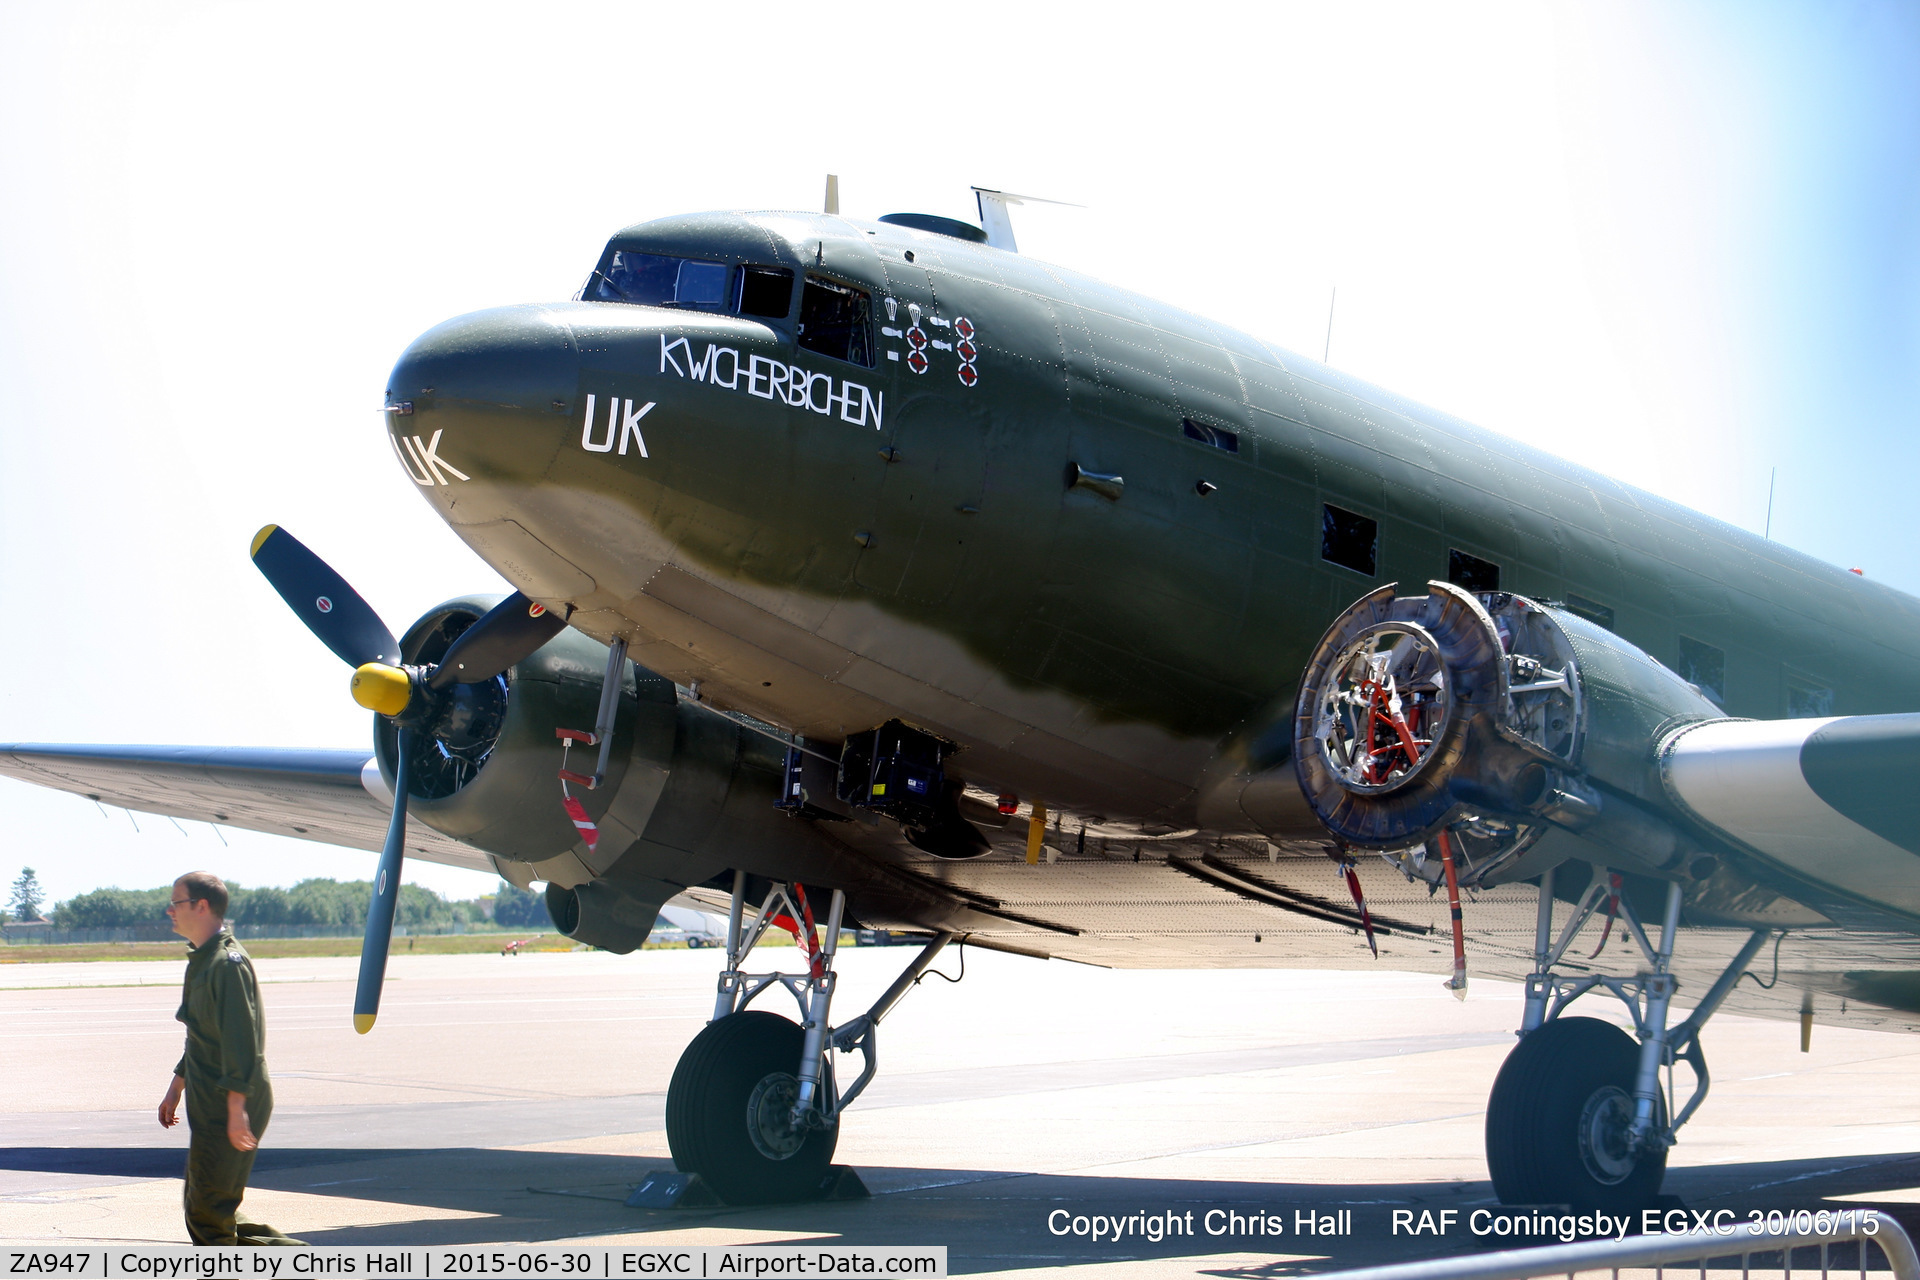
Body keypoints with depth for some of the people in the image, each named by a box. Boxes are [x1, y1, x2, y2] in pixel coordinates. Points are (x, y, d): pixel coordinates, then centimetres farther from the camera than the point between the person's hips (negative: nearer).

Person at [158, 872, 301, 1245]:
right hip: (208, 1107, 10)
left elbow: (241, 1040, -22)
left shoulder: (228, 963, -16)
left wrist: (236, 1109, -26)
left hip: (229, 1110, -10)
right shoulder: (201, 962, 16)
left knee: (208, 1214, -8)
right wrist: (175, 1089, 29)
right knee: (200, 1212, 11)